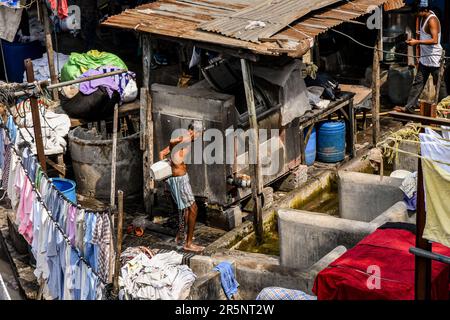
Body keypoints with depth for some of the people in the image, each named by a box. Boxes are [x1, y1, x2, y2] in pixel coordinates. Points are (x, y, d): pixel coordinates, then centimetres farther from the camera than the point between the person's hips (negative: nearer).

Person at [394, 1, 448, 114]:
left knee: (439, 84, 2)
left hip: (434, 58, -9)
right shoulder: (424, 19, 10)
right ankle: (409, 107, 8)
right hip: (424, 57, 9)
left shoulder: (432, 20, -19)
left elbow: (435, 40, -27)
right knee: (418, 82, 7)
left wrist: (417, 42, -26)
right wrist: (414, 40, 10)